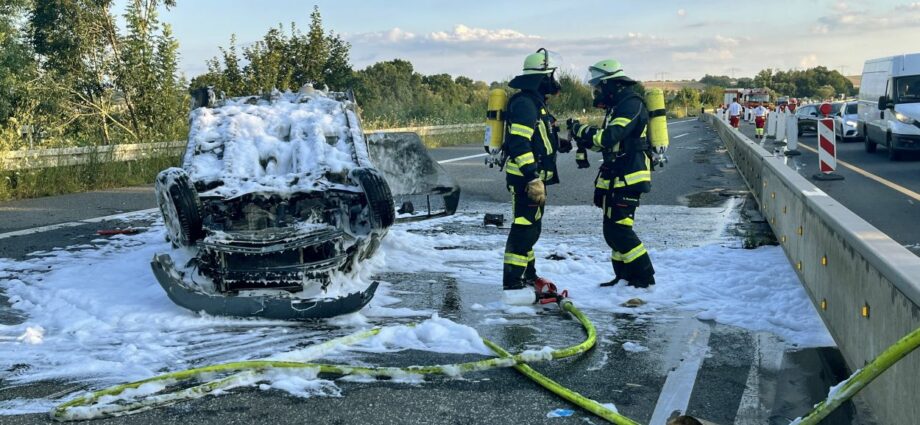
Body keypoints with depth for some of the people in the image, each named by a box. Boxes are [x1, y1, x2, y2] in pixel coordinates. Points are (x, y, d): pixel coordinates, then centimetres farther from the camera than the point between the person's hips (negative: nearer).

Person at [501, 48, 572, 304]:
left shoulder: (535, 102, 18)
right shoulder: (524, 103, -17)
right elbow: (519, 143, -25)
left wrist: (560, 143, 17)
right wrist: (533, 179, -29)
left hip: (534, 177, 11)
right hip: (525, 177, -11)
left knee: (530, 228, 20)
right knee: (524, 228, -12)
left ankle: (528, 276, 33)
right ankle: (512, 286, -11)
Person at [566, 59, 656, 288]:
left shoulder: (631, 104, -14)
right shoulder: (617, 105, 18)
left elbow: (609, 137, -25)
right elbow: (605, 142, 24)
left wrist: (581, 129, -15)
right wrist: (582, 137, 9)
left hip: (628, 177, -10)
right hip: (616, 177, 10)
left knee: (618, 229, -10)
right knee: (613, 229, 12)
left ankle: (644, 276, -3)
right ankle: (624, 277, 20)